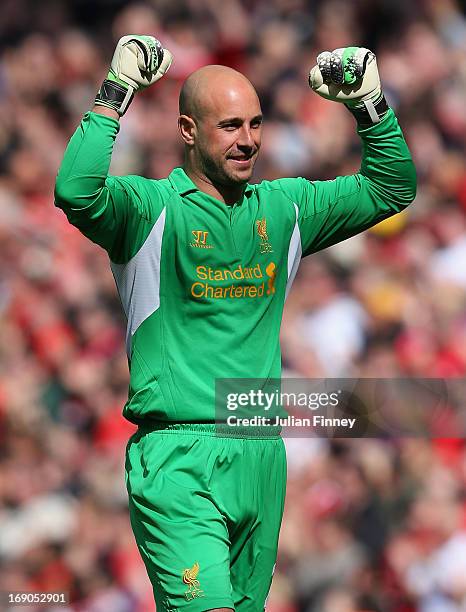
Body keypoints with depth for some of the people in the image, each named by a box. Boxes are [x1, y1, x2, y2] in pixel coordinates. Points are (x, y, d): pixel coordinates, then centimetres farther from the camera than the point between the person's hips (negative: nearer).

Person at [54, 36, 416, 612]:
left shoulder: (283, 208, 14)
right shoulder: (150, 207, -3)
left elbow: (391, 189, 21)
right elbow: (75, 193, -24)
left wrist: (370, 105, 6)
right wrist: (114, 96, -19)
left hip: (262, 457, 6)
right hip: (176, 458, -6)